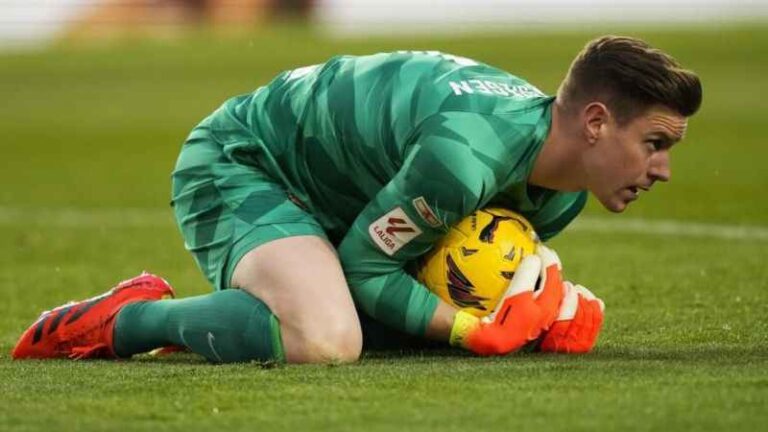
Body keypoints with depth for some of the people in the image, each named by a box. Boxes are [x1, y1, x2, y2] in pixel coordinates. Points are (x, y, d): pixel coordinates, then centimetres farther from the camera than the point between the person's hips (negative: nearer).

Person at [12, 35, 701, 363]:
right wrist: (482, 333, -29)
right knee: (326, 341, -35)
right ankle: (123, 321, -15)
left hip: (327, 198, 10)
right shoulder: (469, 149, -36)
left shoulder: (562, 193, -5)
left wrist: (557, 302, -9)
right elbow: (364, 264, -25)